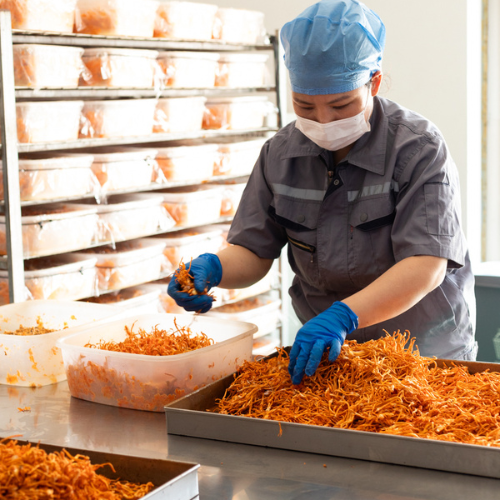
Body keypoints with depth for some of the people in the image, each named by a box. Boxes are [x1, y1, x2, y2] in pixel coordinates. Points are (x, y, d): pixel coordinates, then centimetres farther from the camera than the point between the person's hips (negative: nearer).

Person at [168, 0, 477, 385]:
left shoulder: (419, 148, -12)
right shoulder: (280, 154, 2)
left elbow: (426, 266, -22)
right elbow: (253, 252, 3)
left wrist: (343, 315, -37)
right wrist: (214, 267, -21)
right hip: (325, 352, 3)